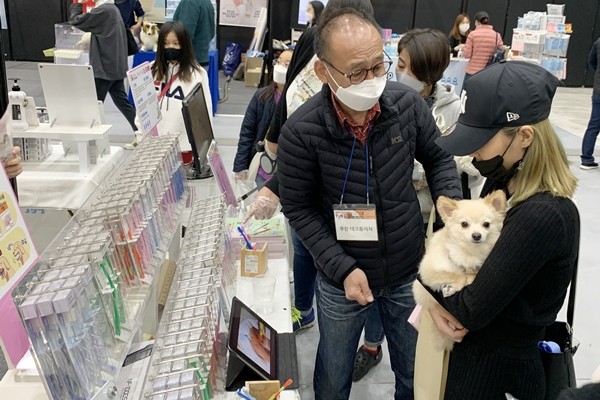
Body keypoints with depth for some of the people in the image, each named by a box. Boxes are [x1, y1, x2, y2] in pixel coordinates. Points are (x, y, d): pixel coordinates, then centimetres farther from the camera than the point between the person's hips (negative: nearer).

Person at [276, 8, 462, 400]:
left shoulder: (408, 103, -15)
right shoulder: (301, 131, -23)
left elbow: (439, 158, 2)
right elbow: (299, 208, -12)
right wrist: (341, 267, -18)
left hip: (409, 273, 2)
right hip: (341, 280, -1)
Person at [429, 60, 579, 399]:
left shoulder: (541, 215, -32)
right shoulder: (505, 180, -4)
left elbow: (472, 310, -29)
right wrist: (441, 301, -15)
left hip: (493, 362, -7)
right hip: (476, 341, 8)